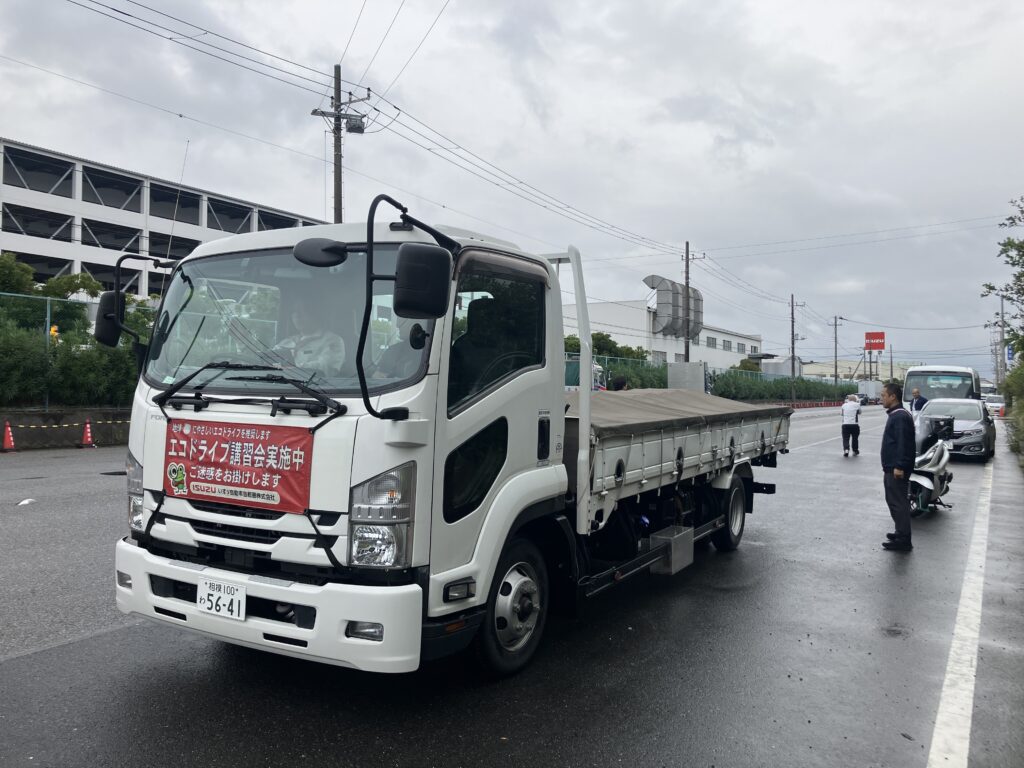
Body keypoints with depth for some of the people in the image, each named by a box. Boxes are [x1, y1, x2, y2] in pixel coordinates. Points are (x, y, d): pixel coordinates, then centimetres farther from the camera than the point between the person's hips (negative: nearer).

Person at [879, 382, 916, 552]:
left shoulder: (900, 416, -17)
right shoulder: (895, 415, 16)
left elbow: (903, 444, -24)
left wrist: (899, 466, -26)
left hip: (896, 470, -11)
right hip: (892, 468, 11)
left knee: (898, 503, -7)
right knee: (894, 501, 18)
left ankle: (903, 541, -3)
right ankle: (901, 533, 29)